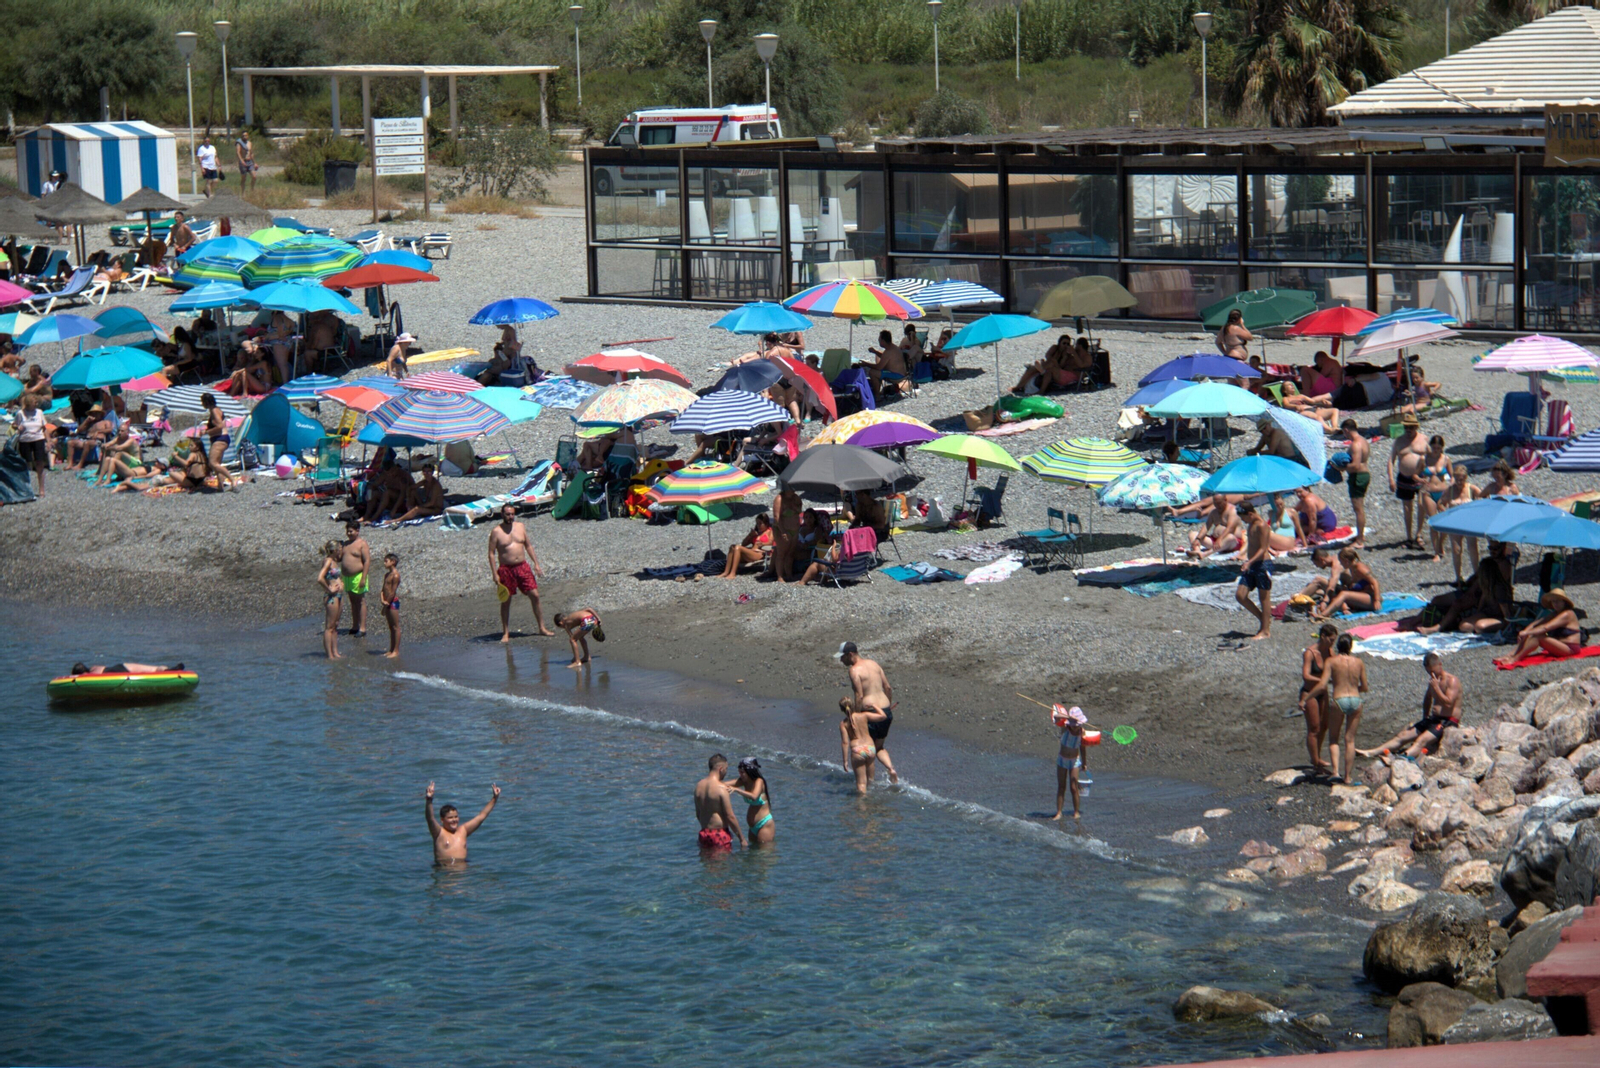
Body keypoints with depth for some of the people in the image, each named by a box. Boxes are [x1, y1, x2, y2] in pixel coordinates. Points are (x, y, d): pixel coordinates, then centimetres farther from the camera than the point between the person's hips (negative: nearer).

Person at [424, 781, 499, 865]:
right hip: (443, 867, -4)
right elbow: (430, 818, -16)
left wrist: (494, 798, 20)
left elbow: (481, 816, 21)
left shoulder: (463, 830, 16)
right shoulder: (439, 832, 2)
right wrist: (429, 800, -33)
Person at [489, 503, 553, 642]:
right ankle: (505, 633, 12)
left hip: (523, 566, 4)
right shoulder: (496, 532, -6)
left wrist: (536, 563, 9)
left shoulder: (520, 527, 7)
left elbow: (528, 546, 15)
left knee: (535, 596, 0)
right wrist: (494, 574, -12)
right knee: (505, 602, 3)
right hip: (506, 569, -4)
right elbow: (491, 553, -6)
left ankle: (542, 627, 11)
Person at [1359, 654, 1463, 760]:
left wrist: (1436, 687, -21)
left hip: (1448, 722, -9)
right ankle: (1370, 753, -7)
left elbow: (1448, 703, -24)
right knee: (1402, 736, -1)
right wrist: (1425, 717, 26)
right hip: (1434, 719, 9)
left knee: (1421, 740, -31)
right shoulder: (1433, 680, 15)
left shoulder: (1452, 681, -12)